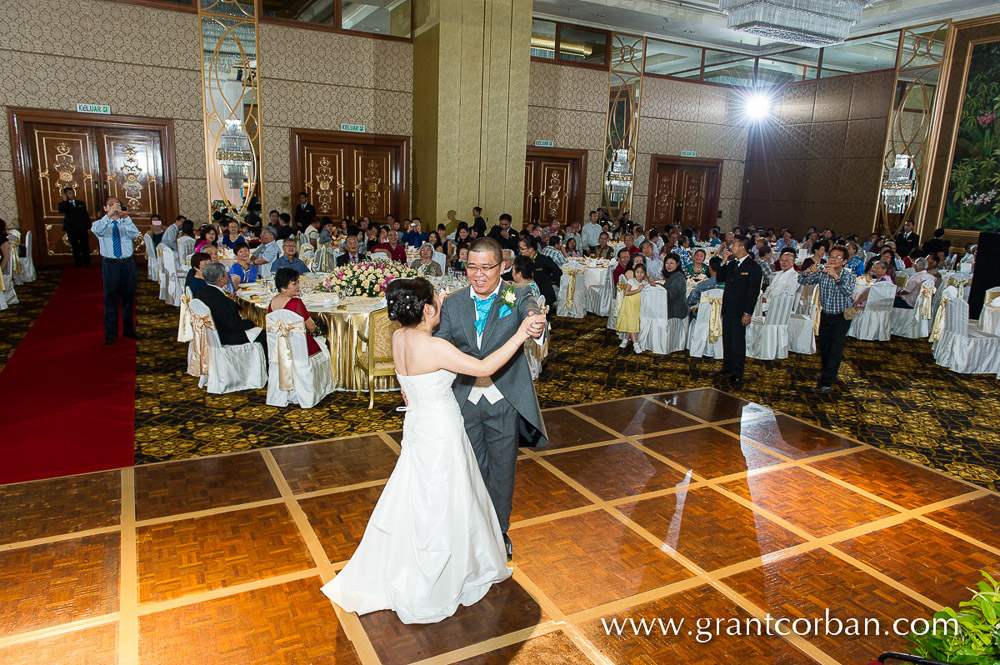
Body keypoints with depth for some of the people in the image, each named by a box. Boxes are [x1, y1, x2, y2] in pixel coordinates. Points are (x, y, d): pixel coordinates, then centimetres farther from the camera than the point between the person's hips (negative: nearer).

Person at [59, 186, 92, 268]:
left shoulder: (81, 203, 13)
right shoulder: (63, 204, 5)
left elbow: (86, 215, 13)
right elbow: (61, 211, -18)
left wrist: (88, 227, 5)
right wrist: (64, 200, -26)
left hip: (82, 228, 1)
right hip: (71, 230, -1)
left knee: (85, 247, 0)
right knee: (75, 247, 6)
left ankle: (87, 263, 6)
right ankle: (78, 263, 15)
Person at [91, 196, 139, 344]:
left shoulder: (126, 223, 8)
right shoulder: (101, 223, 2)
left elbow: (135, 234, -13)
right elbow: (96, 230, -23)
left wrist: (126, 218, -27)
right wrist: (109, 216, -36)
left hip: (128, 264, 2)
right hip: (110, 264, -2)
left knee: (129, 298, 11)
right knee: (111, 298, 2)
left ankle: (128, 330, 24)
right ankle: (110, 333, 11)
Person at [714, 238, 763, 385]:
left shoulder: (753, 267, -9)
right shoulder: (731, 264, 12)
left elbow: (754, 292, -12)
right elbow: (719, 279, 12)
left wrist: (747, 313, -16)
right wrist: (724, 262, 2)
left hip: (739, 311, -7)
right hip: (727, 309, 7)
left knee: (738, 341, -2)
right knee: (727, 339, 13)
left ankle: (737, 372, 6)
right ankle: (728, 367, 24)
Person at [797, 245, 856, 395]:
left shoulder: (849, 276, -14)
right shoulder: (822, 273, -5)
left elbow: (848, 291, -34)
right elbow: (801, 281, -12)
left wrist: (836, 277, -50)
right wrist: (809, 271, -34)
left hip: (841, 317, -4)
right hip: (825, 315, 4)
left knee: (836, 349, -12)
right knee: (824, 348, 11)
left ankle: (826, 383, -14)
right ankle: (831, 374, 34)